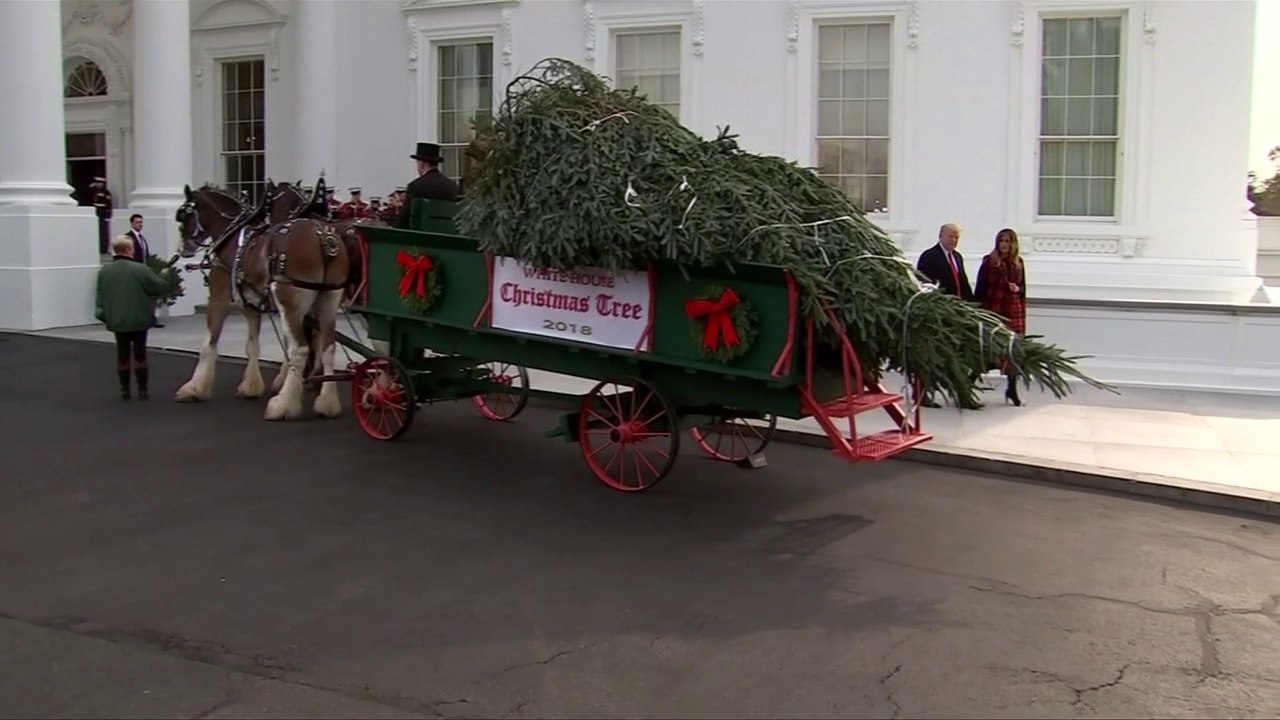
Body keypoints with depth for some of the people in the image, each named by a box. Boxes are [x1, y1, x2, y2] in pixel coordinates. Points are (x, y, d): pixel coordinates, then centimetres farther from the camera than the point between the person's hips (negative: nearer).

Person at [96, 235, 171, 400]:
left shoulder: (103, 271, -3)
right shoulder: (140, 269, -16)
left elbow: (99, 296, 5)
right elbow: (160, 287, -9)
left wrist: (102, 314, 16)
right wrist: (164, 276, 11)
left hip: (116, 320, 3)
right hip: (139, 319, -3)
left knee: (122, 354, 12)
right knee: (140, 353, 8)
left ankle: (124, 389, 15)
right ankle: (142, 389, 9)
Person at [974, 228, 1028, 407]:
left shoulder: (1018, 263, 10)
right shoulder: (989, 262, -1)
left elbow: (1023, 288, 19)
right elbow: (980, 289, -1)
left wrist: (1018, 289, -4)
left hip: (1014, 310, 3)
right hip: (993, 310, -3)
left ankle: (1012, 390, 12)